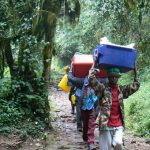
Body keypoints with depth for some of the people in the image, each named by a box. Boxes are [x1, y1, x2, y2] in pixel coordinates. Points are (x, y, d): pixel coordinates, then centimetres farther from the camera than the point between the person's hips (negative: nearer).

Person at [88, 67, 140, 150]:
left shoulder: (121, 89, 11)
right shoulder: (102, 88, -3)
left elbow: (135, 86, 6)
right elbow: (92, 81, -16)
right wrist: (93, 69, -8)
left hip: (119, 125, 3)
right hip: (106, 125, -3)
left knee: (118, 143, -19)